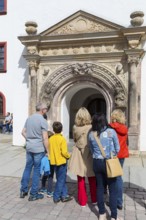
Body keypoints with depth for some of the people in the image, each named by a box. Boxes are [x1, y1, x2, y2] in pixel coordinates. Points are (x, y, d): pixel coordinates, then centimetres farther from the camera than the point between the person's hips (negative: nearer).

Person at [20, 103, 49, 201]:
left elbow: (23, 132, 12)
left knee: (28, 168, 18)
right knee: (37, 170, 5)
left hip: (29, 147, 6)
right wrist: (48, 151, -9)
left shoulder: (29, 118, 6)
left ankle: (23, 190, 27)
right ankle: (33, 194, 15)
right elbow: (45, 138, -16)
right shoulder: (43, 120, -15)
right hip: (39, 149, -6)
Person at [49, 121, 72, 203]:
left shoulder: (50, 139, 0)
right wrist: (69, 156, -3)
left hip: (54, 161, 6)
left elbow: (49, 150, 6)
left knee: (62, 179, 17)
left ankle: (64, 195, 23)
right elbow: (64, 152, -21)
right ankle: (56, 197, 13)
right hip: (61, 161, -6)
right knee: (61, 180, 6)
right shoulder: (62, 139, -17)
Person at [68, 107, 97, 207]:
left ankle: (83, 201, 20)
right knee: (92, 179, 17)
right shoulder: (91, 127, -13)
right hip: (90, 154, 0)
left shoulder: (75, 127, -10)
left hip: (79, 154, 0)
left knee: (81, 179, 12)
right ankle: (94, 199, 29)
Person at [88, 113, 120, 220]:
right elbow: (117, 148, -2)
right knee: (113, 189, 8)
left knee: (100, 188, 14)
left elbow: (92, 150, 4)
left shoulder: (91, 134, -2)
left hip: (97, 163, 3)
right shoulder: (111, 131, -9)